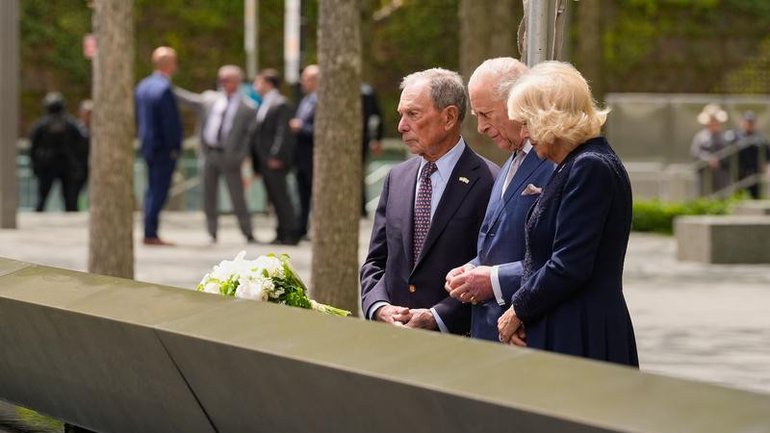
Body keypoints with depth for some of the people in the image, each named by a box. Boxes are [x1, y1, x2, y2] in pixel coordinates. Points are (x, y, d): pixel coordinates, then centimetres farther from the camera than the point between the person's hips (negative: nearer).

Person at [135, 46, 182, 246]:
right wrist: (174, 148, -14)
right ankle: (151, 234, -4)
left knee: (152, 190, 15)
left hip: (148, 146, 9)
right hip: (164, 148, -9)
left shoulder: (142, 86, 9)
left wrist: (144, 140, 18)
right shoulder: (164, 89, -19)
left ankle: (149, 232, 17)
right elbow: (170, 122, -19)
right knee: (159, 191, -4)